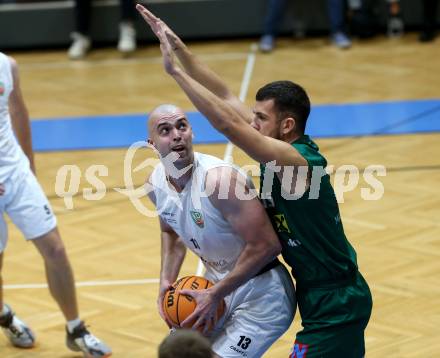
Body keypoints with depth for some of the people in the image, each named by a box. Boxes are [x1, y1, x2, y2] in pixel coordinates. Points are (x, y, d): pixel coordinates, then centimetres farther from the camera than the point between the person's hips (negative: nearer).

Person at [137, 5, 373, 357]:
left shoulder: (294, 161, -23)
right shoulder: (283, 151, 1)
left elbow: (227, 123, -33)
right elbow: (225, 97, 4)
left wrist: (175, 70, -29)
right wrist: (178, 47, -1)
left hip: (335, 306, -10)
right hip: (331, 299, 10)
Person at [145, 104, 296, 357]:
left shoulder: (219, 179, -27)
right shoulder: (156, 183, -3)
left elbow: (265, 245, -29)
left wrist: (215, 296, -24)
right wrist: (167, 281, 3)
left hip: (260, 295, -8)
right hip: (217, 283, 8)